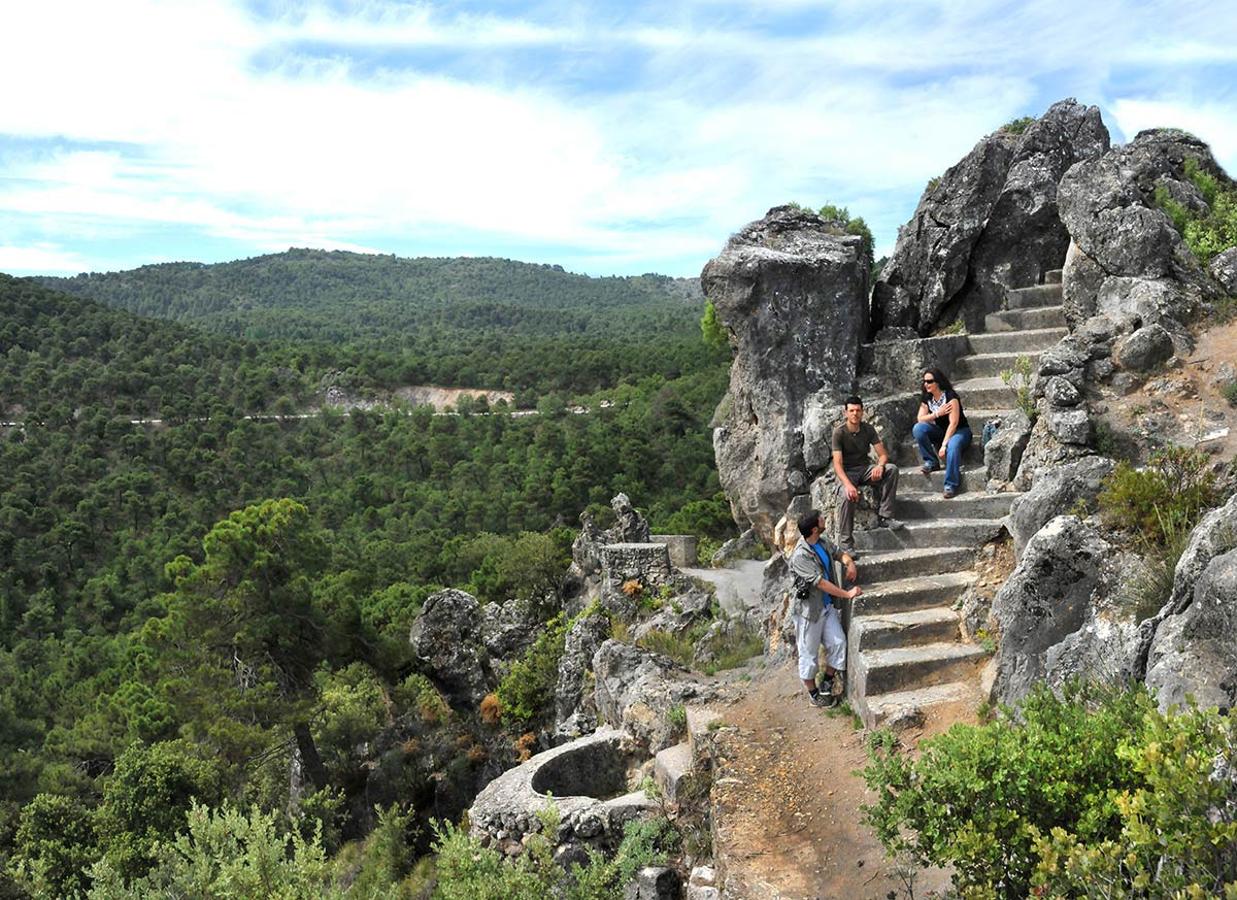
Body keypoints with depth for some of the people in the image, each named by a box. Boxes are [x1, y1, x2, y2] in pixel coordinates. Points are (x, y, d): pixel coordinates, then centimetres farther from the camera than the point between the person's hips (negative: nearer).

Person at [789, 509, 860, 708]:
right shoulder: (800, 556, -27)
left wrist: (850, 563, -9)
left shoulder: (823, 542, -1)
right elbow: (820, 582, -27)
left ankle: (829, 680, 29)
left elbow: (839, 553, 15)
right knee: (809, 653, 8)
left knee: (838, 642, 7)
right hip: (810, 609, -7)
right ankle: (813, 692, 25)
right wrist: (847, 594, -23)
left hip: (828, 605, 7)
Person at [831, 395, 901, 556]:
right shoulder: (839, 432, -13)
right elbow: (837, 464, -21)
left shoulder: (868, 429, -1)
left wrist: (880, 466, -27)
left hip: (865, 469, 4)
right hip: (847, 472, -4)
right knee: (846, 496, -36)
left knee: (892, 469, -23)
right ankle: (845, 543, -27)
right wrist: (848, 484, -37)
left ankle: (884, 516, -20)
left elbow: (883, 454, -2)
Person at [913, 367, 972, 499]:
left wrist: (944, 445, -30)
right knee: (918, 428, -21)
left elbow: (953, 423, -24)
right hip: (941, 431, 6)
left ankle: (951, 485, -37)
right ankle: (932, 462, -12)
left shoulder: (950, 397, -19)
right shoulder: (926, 398, 0)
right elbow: (920, 419, -8)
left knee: (953, 445, -40)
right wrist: (937, 413, -23)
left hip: (960, 431, -6)